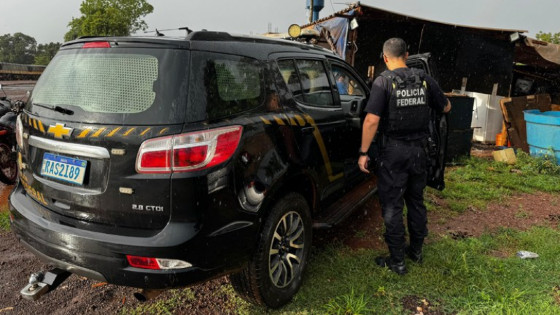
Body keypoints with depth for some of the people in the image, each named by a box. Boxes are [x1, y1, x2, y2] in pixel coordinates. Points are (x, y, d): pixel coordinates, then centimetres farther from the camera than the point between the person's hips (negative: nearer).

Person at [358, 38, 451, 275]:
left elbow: (372, 120, -20)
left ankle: (397, 260, 12)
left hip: (394, 151, -5)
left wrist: (363, 152, -14)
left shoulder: (384, 81, -12)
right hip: (419, 149, 5)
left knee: (392, 206, 4)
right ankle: (416, 250, 34)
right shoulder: (424, 79, 2)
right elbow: (446, 107, 15)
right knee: (416, 201, 20)